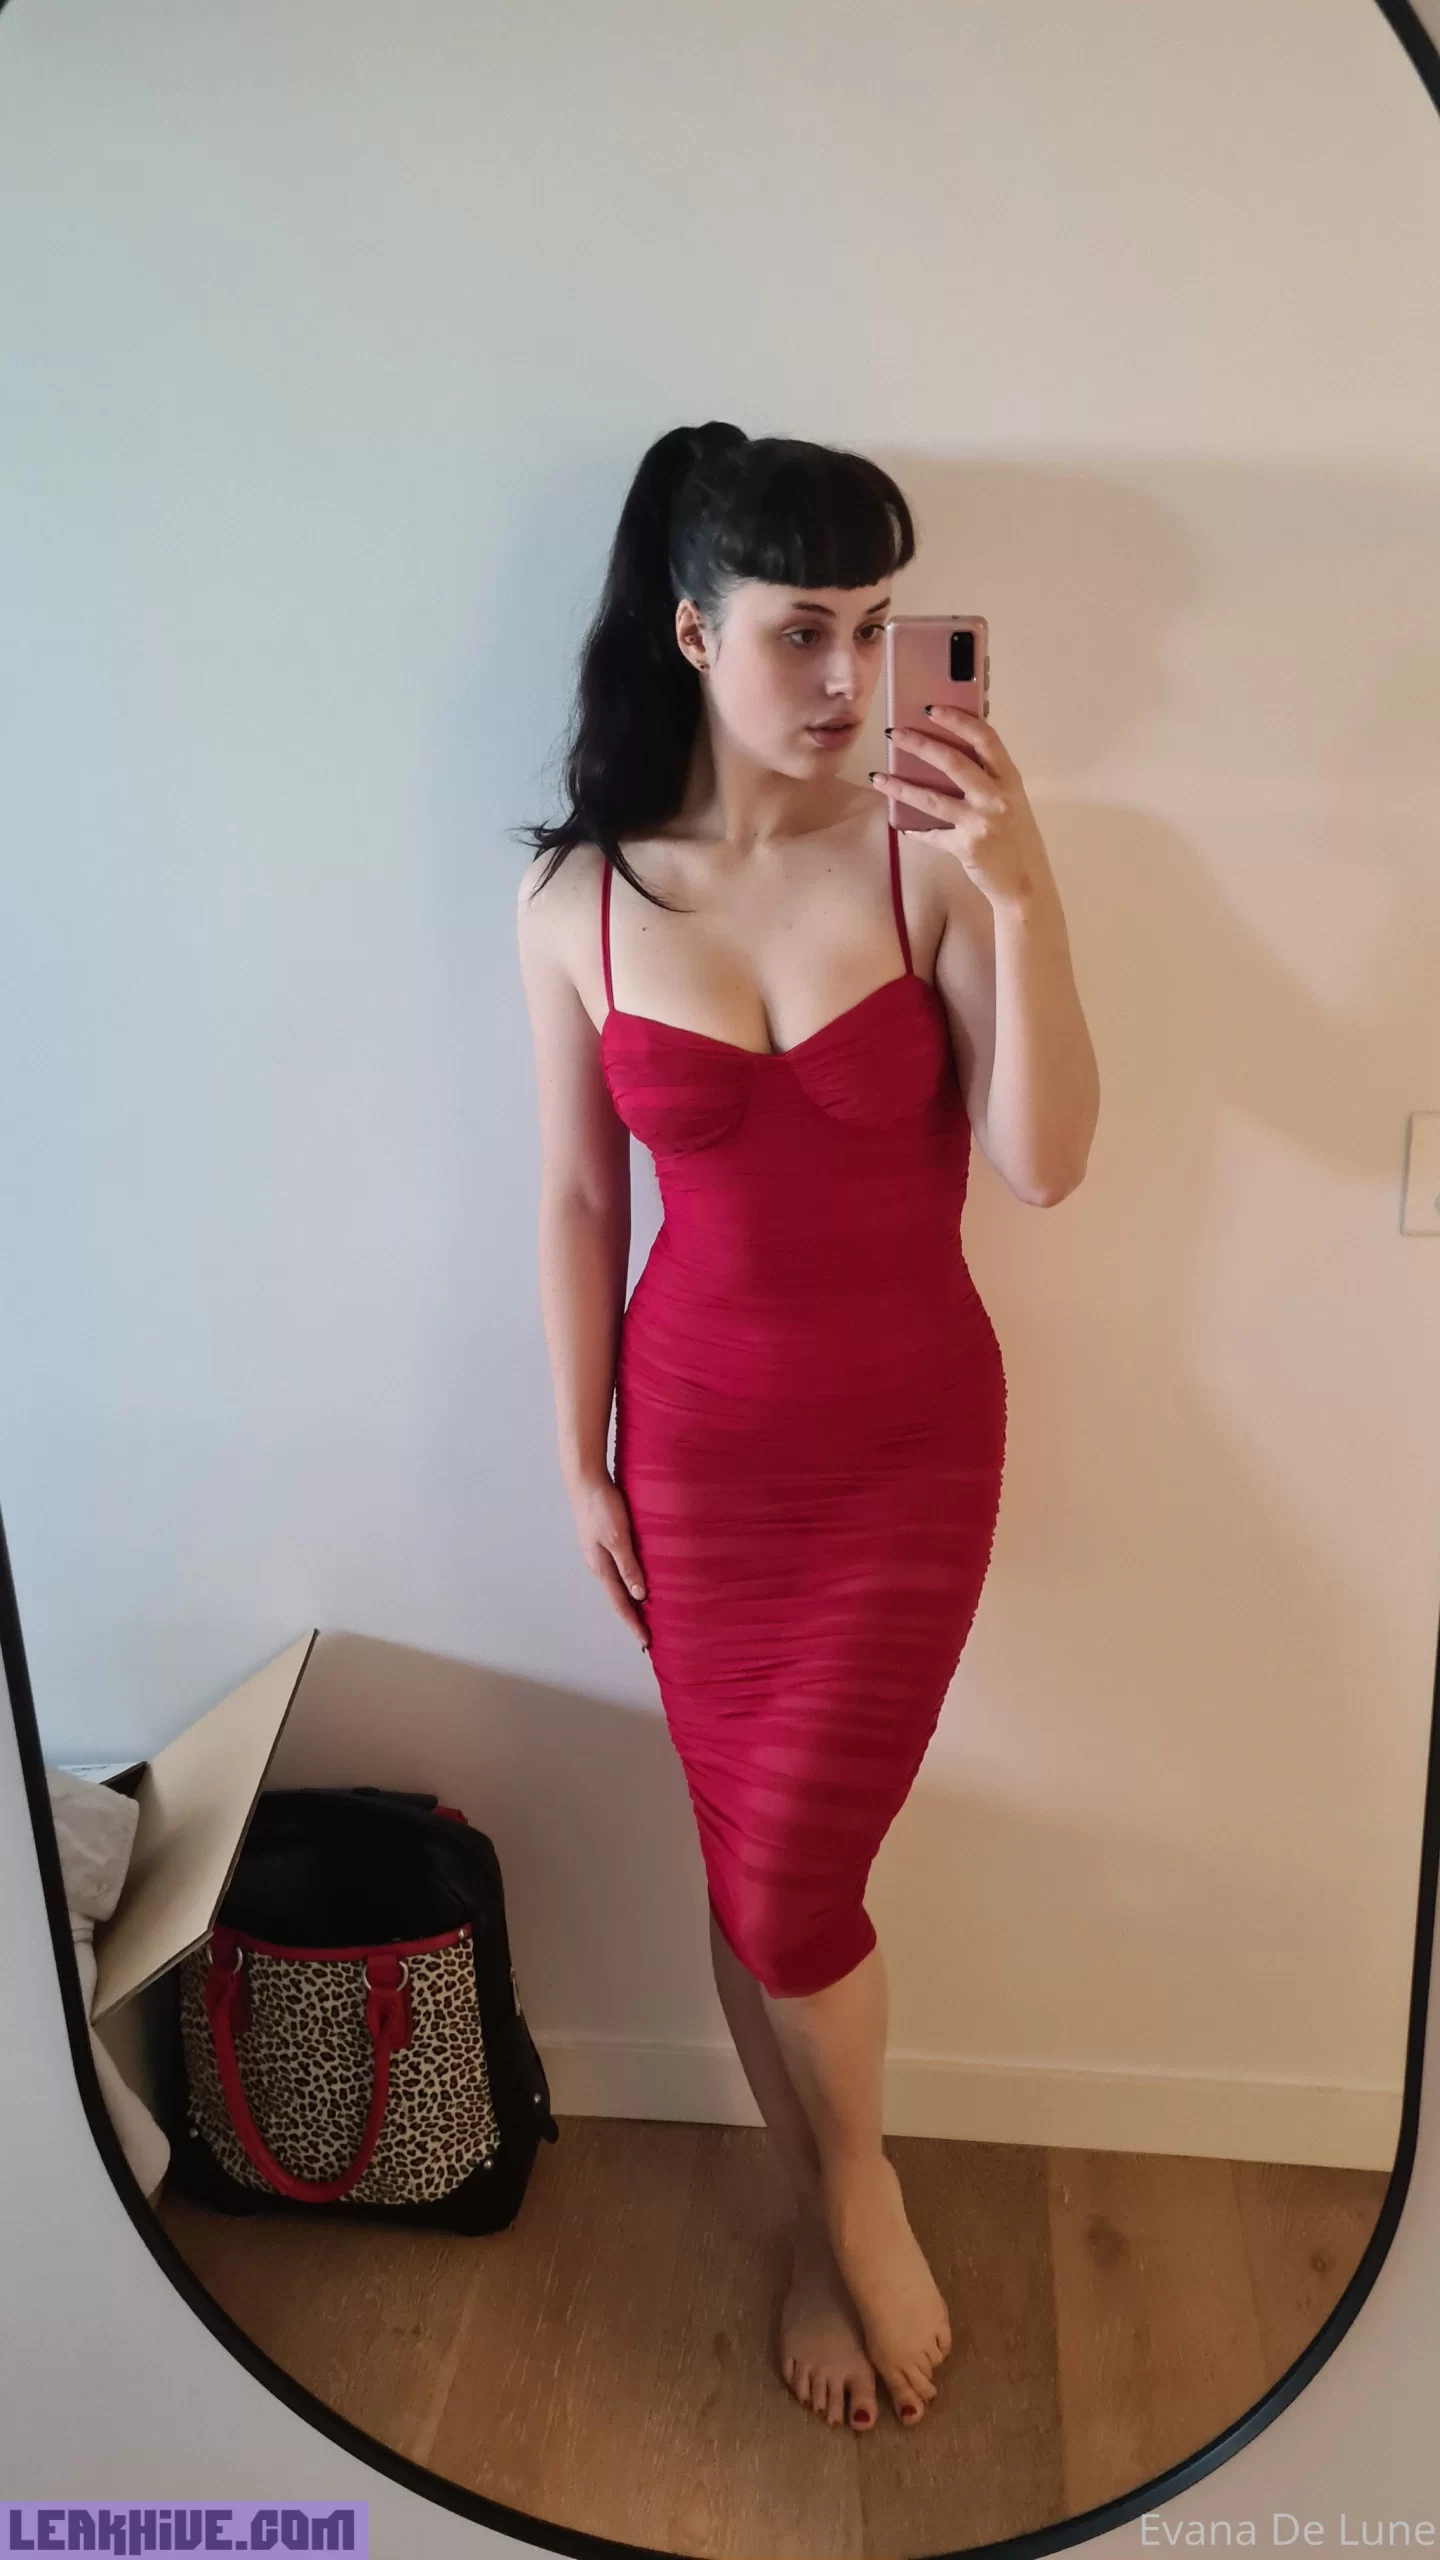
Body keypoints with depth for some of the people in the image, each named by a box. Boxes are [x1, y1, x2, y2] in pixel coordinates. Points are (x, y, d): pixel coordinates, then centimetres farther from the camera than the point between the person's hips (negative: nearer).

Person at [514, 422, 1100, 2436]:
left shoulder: (928, 856, -10)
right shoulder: (575, 897, -5)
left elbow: (1046, 1163, -16)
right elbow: (579, 1200, 1)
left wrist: (1026, 897, -26)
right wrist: (581, 1464, 3)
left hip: (908, 1439, -1)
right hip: (700, 1444, 2)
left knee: (793, 1881, 0)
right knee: (748, 1866, 12)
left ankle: (854, 2190, 33)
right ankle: (827, 2220, 39)